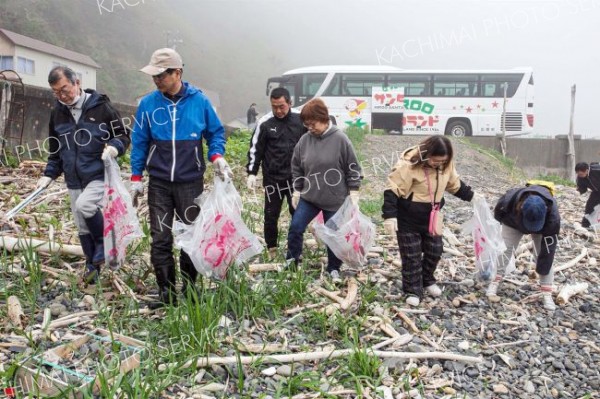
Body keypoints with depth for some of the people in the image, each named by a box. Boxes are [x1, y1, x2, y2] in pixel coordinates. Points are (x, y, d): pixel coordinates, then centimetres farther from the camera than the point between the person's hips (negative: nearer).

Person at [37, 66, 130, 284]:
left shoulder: (101, 107, -9)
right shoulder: (57, 113, 8)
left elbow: (123, 135, -2)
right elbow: (55, 149, 18)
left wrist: (114, 147, -23)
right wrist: (49, 174, 9)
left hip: (100, 175, -5)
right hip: (74, 180, 6)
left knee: (84, 205, -29)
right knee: (82, 226, 9)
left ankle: (104, 242, -4)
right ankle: (92, 265, 26)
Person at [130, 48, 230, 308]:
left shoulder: (199, 101, -4)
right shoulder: (148, 104, -1)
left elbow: (216, 132, 6)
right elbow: (139, 142, 6)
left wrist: (216, 156, -12)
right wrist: (136, 177, 4)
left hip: (191, 182, -1)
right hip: (159, 183, 1)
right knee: (160, 239, 3)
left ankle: (190, 287, 26)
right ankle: (166, 291, 15)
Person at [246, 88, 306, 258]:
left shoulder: (301, 120, 0)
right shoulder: (265, 123, -5)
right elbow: (255, 149, 0)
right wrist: (252, 173, -7)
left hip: (296, 178, 1)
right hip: (272, 179, -1)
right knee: (271, 215, 6)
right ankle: (271, 248, 23)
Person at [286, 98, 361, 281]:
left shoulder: (340, 139, -14)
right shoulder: (305, 139, -4)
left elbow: (353, 168, -8)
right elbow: (297, 167, 8)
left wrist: (353, 194, -8)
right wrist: (297, 191, 9)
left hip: (335, 199, -3)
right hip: (309, 197, 3)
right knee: (295, 228, 3)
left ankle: (333, 269, 29)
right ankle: (291, 260, 25)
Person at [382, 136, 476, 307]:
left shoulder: (446, 165, -5)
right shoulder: (408, 165, -26)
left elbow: (455, 184, 14)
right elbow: (392, 190, -24)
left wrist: (471, 196, 12)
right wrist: (390, 216, -28)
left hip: (431, 218, 6)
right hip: (408, 219, -6)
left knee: (435, 250, 14)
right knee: (411, 255, 2)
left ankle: (427, 281, 37)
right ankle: (413, 290, 16)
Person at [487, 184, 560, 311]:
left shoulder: (552, 216, -44)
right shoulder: (509, 199, -43)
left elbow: (548, 248, -35)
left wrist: (541, 271, -30)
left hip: (543, 226, -1)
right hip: (513, 222, 1)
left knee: (545, 253, -12)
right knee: (504, 249, -7)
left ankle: (547, 293, -6)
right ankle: (495, 282, 5)